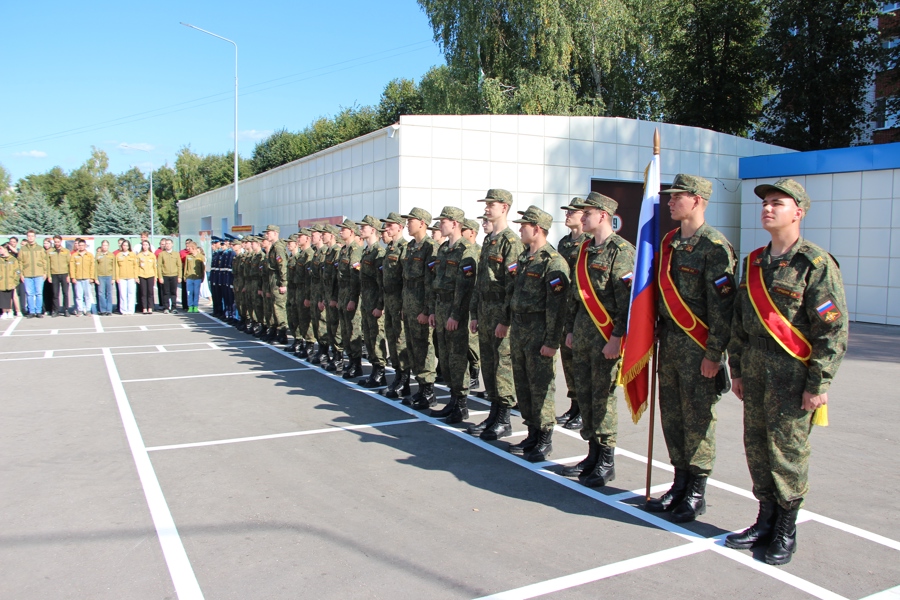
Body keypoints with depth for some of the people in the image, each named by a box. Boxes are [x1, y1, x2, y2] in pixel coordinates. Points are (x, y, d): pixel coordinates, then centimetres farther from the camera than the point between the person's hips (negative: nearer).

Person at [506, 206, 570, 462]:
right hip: (518, 329, 9)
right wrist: (511, 325, 18)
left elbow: (556, 306, -17)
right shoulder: (523, 258, 14)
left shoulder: (553, 262, -14)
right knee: (522, 385, 13)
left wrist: (551, 342, -19)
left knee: (541, 387, -1)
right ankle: (532, 434, 25)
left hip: (539, 332, -9)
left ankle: (545, 440, 10)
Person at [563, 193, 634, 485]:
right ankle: (593, 454, 24)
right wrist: (570, 329, 16)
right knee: (583, 394, 11)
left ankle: (606, 463, 11)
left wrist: (616, 338, -19)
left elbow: (628, 299, -16)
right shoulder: (584, 249, 14)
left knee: (603, 397, -1)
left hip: (606, 335, -8)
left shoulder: (621, 250, -11)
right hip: (582, 331, 8)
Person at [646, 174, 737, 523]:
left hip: (698, 346, -7)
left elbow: (722, 306, -14)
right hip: (669, 339, 7)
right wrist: (656, 336, 14)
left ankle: (696, 493, 15)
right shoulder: (669, 242, 12)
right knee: (671, 414, 12)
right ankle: (680, 484, 26)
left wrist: (713, 353, -17)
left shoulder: (714, 247, -11)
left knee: (698, 417, 2)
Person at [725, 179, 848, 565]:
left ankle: (787, 529, 17)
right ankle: (766, 520, 26)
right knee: (756, 445, 10)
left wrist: (819, 383, -15)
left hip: (794, 372, -6)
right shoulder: (754, 262, 12)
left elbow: (833, 330, -12)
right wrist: (737, 369, 14)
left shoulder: (816, 264, -9)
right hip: (755, 369, 6)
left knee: (787, 448, 0)